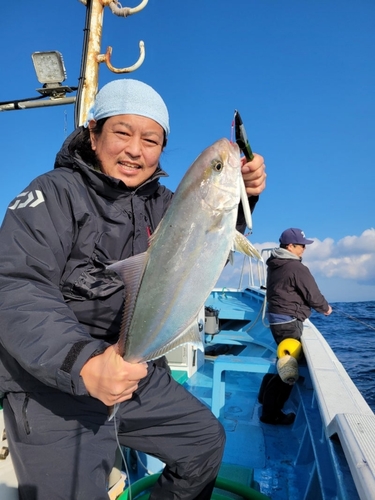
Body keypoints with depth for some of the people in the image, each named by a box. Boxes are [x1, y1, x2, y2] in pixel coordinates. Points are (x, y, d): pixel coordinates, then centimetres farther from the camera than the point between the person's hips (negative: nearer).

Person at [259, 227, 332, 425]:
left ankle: (266, 396, 38)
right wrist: (326, 308, 8)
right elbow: (313, 296, -13)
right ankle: (271, 413, 9)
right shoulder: (297, 268, -19)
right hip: (289, 321, -9)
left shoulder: (274, 265, 9)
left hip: (277, 317, 9)